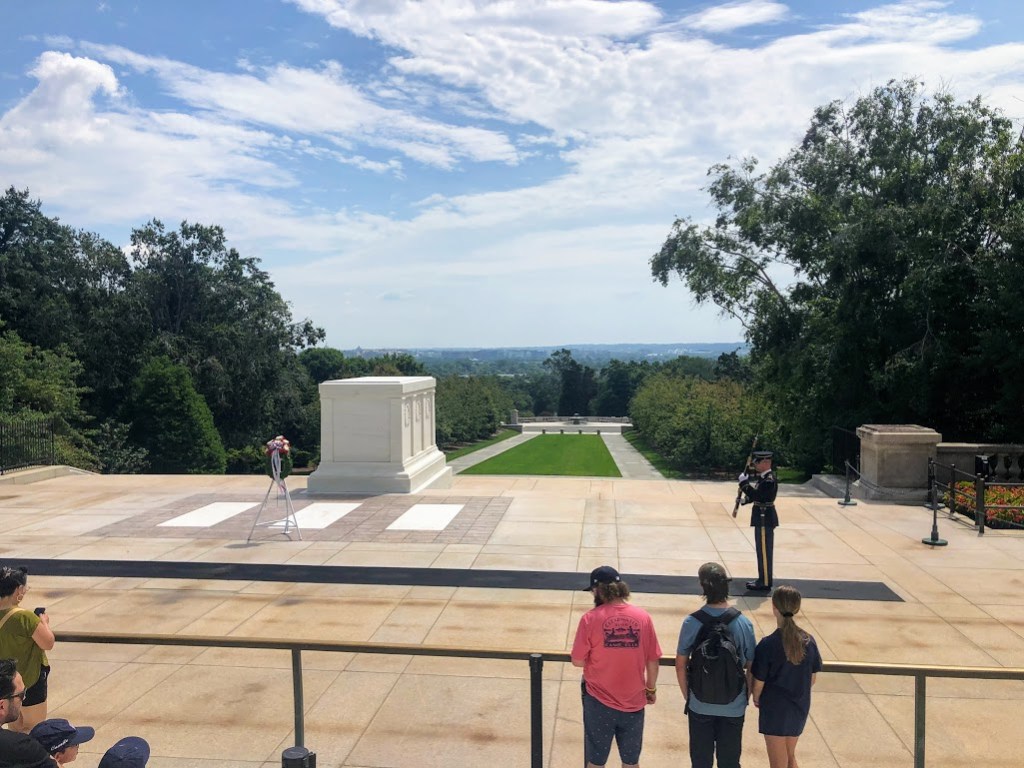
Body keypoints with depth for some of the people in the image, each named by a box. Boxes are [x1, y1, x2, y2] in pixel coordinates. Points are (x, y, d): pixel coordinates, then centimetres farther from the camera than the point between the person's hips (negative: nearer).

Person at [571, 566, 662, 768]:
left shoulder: (590, 618, -15)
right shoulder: (643, 617, -7)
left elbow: (578, 661, -10)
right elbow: (653, 661, 0)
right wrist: (651, 688, 16)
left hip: (599, 701, -2)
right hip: (633, 701, 2)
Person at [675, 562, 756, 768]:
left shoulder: (692, 622, -15)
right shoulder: (743, 623, -12)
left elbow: (680, 665, -7)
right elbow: (751, 668, -5)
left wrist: (687, 695, 7)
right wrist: (747, 696, 10)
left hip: (700, 704, 0)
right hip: (734, 705, 1)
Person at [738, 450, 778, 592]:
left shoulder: (769, 480, -20)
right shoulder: (763, 477, 11)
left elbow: (756, 495, -26)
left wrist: (744, 483, -20)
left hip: (765, 518, -10)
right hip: (762, 518, 10)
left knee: (764, 551, -2)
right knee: (762, 550, 17)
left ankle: (765, 583, 5)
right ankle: (763, 579, 26)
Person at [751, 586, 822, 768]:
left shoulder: (768, 645, -22)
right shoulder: (809, 642, -9)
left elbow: (759, 682, -14)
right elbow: (813, 677, 3)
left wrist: (756, 699, 7)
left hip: (774, 709, -4)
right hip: (800, 708, 4)